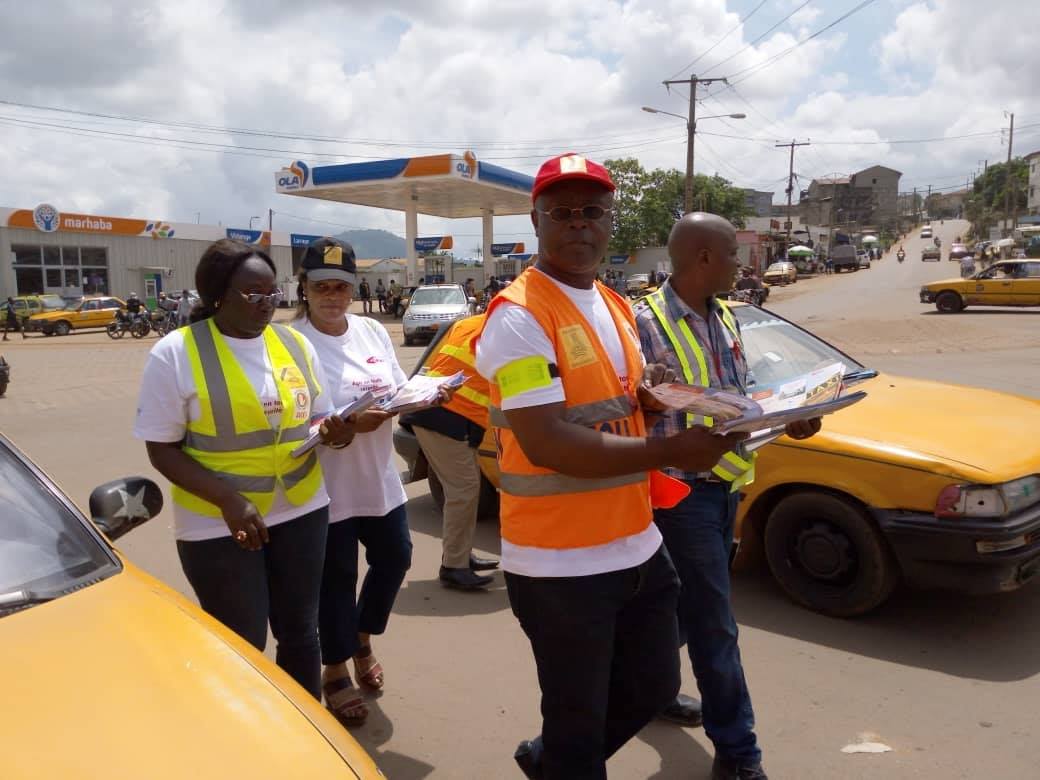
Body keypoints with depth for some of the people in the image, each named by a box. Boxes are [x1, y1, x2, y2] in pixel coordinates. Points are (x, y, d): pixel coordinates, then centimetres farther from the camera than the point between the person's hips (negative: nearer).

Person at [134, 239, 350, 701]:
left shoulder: (295, 343, 3)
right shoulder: (174, 354, -10)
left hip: (301, 511, 4)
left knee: (300, 631, 16)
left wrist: (338, 430, -11)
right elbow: (162, 450, -10)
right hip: (218, 526, -4)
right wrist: (229, 502, -22)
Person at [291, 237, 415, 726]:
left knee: (394, 558, 17)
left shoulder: (373, 331, 5)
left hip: (379, 478, 6)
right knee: (336, 579, 7)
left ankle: (362, 641, 43)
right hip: (327, 486, -6)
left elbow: (398, 391, 8)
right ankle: (335, 675, 29)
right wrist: (348, 424, -32)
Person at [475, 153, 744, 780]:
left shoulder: (618, 307, 10)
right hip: (561, 562, -8)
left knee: (655, 687, 23)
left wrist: (649, 396, -3)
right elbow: (545, 444, -25)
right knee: (578, 723, 8)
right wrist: (671, 452, -24)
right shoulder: (519, 316, -17)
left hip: (637, 544, 8)